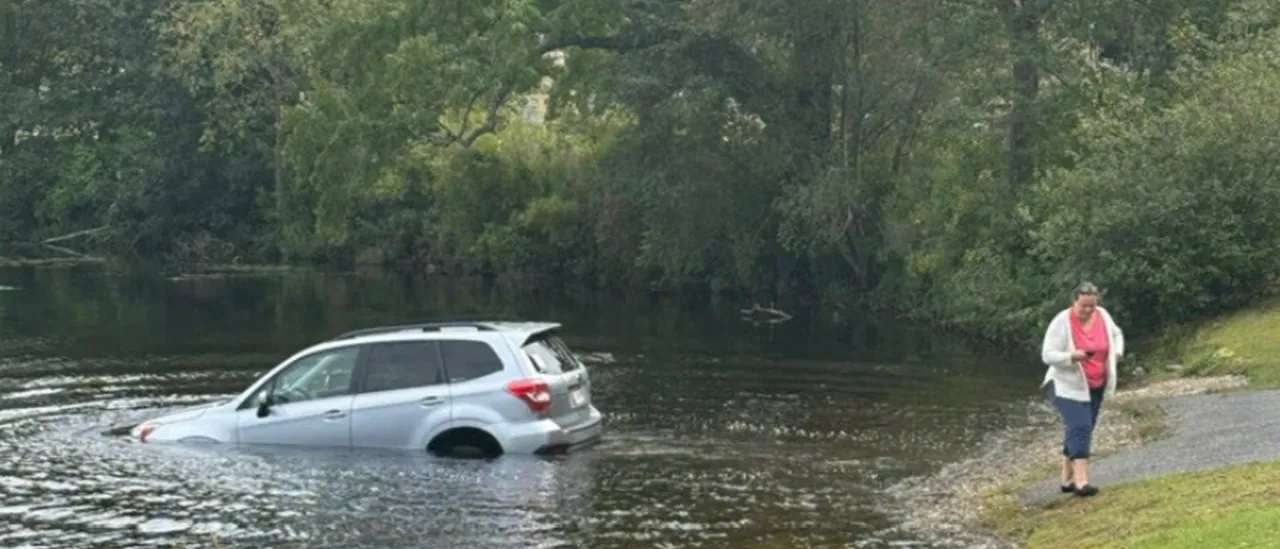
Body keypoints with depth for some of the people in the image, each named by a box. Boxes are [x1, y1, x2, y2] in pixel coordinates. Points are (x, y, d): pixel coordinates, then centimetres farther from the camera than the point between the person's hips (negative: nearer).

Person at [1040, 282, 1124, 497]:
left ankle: (1067, 479, 17)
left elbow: (1116, 334, 19)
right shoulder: (1061, 322, -18)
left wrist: (1116, 354, 0)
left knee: (1082, 429, 9)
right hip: (1070, 385, -6)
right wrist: (1072, 356, -34)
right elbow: (1048, 355, -19)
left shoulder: (1103, 316, -2)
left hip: (1096, 386, 6)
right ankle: (1081, 481, -25)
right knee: (1079, 428, -19)